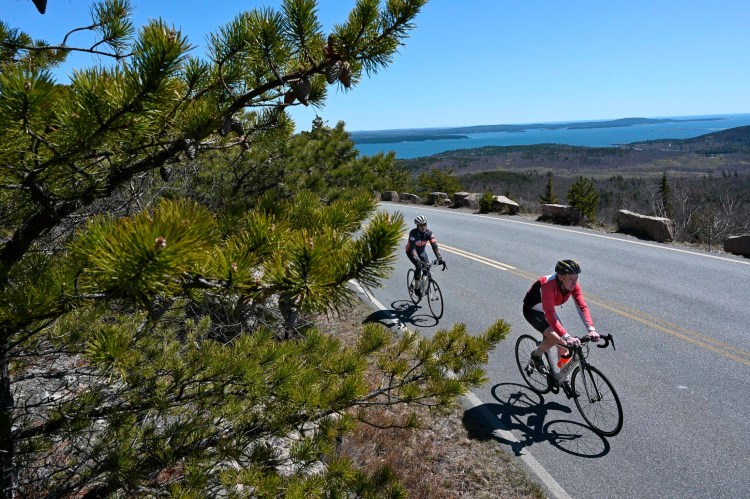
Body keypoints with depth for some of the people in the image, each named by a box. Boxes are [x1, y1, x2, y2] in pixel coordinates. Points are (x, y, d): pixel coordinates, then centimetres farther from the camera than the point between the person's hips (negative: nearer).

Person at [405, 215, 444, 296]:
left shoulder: (429, 233, -22)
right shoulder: (413, 233, -33)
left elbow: (434, 245, -28)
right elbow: (413, 248, -41)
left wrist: (439, 258, -41)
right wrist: (417, 260, -54)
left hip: (422, 251, 4)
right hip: (411, 251, -4)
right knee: (418, 266, -25)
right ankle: (416, 287, -11)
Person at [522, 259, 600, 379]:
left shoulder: (573, 285, -21)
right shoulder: (548, 285, -40)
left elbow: (582, 307, -25)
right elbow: (550, 315, -46)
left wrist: (592, 329, -39)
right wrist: (567, 337, -53)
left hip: (547, 309, 6)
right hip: (532, 310, -6)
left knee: (563, 343, 0)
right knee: (555, 338, -25)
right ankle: (536, 355, 4)